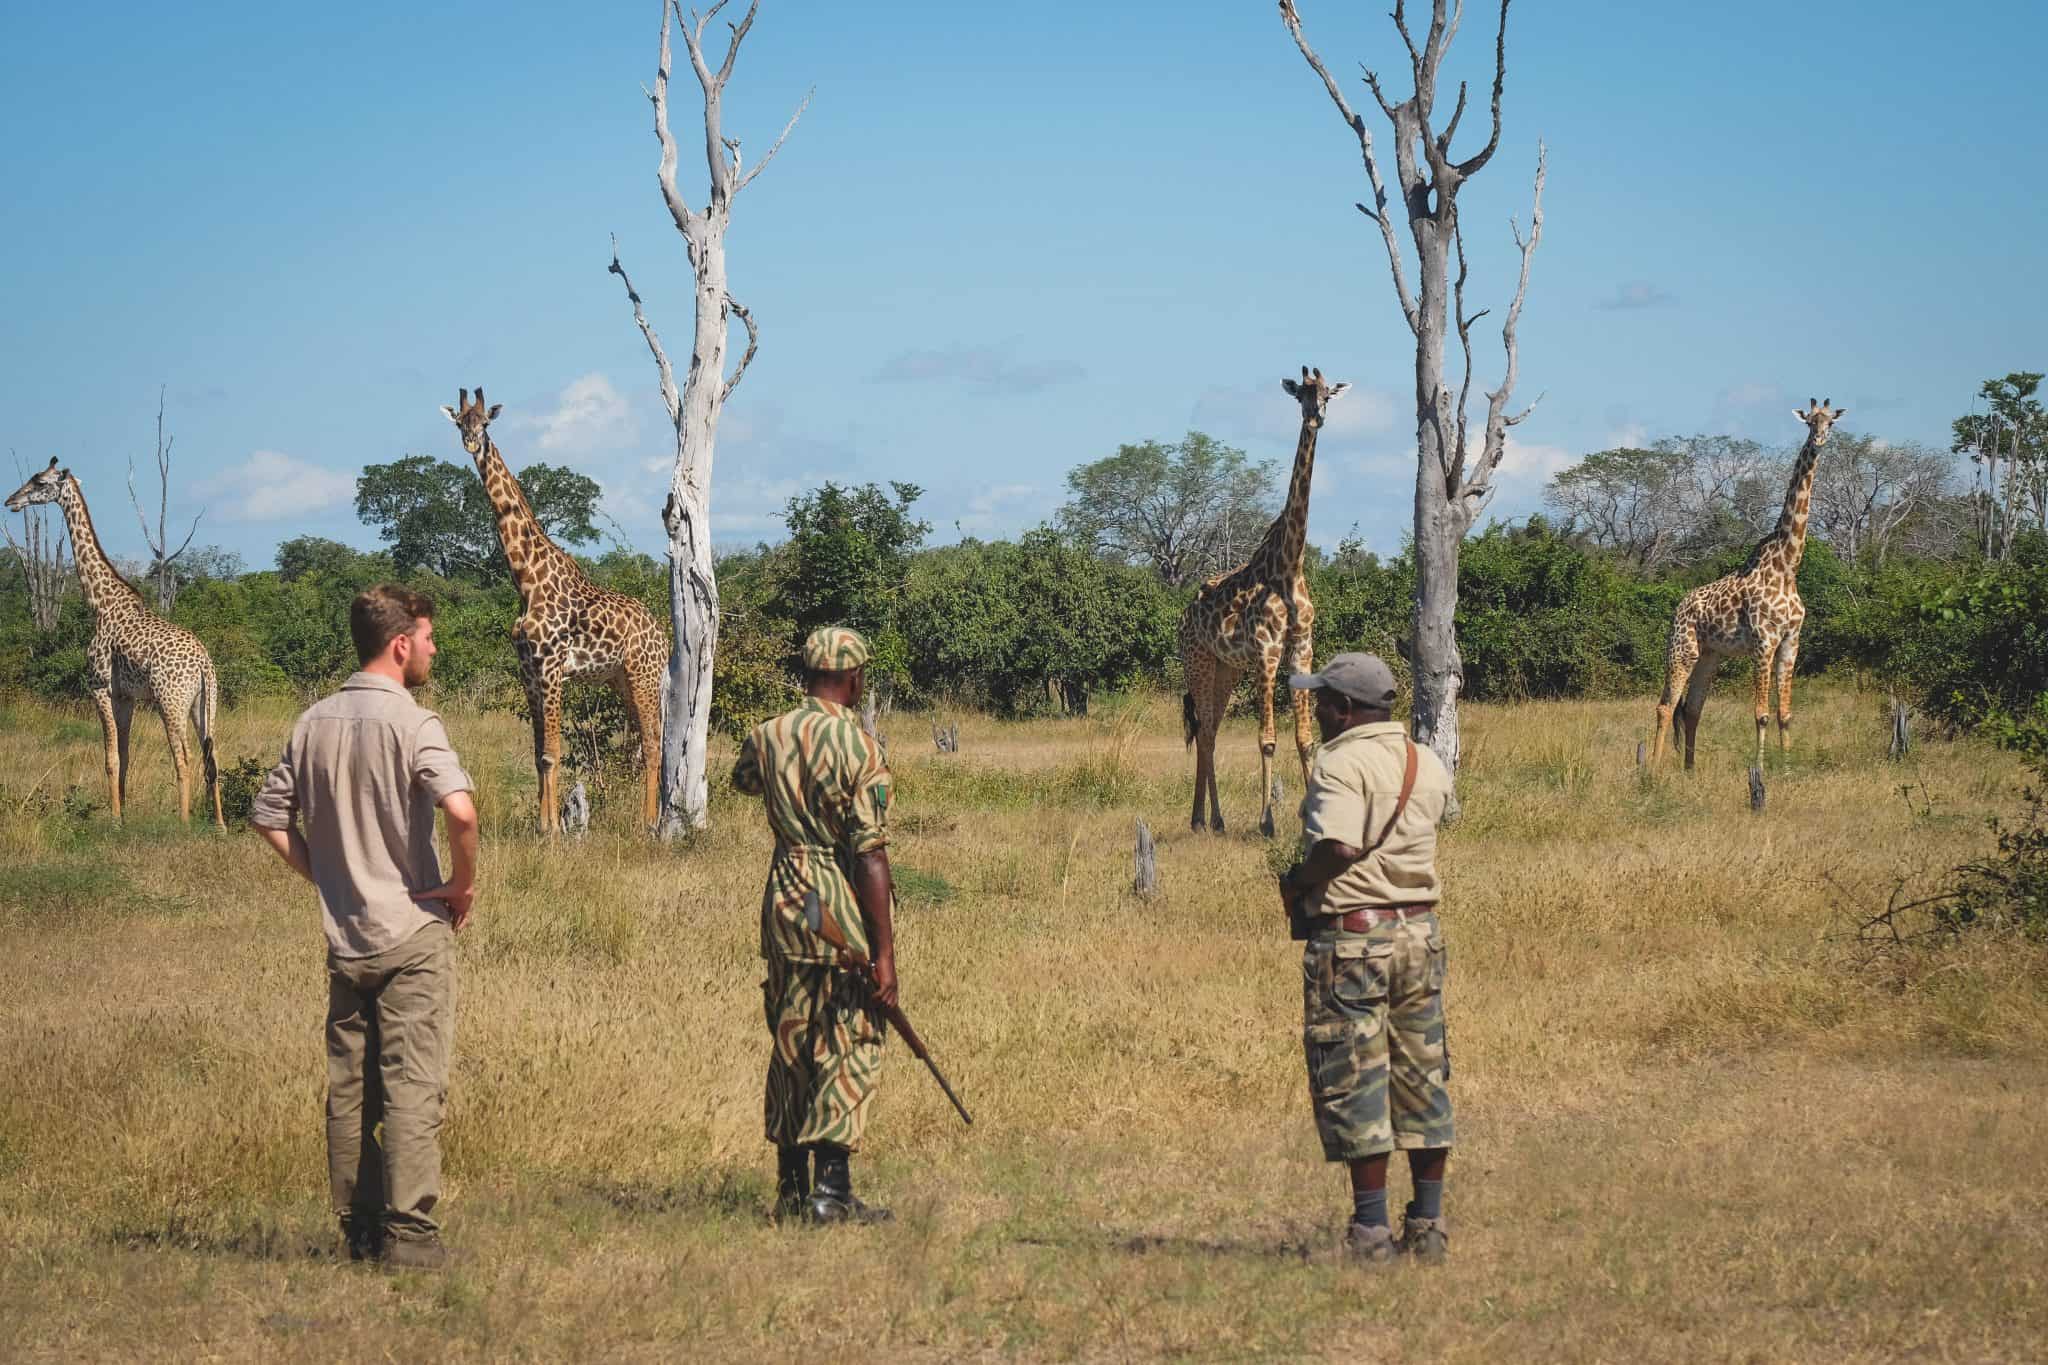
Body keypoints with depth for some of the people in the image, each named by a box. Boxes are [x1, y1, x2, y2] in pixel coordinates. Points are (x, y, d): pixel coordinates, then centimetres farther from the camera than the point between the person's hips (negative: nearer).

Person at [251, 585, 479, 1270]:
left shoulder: (315, 721, 7)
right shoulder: (411, 722, -13)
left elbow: (269, 816, 12)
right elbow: (460, 809, -28)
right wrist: (465, 881, -12)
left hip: (343, 933, 6)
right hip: (412, 932, -6)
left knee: (349, 1086, 10)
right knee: (412, 1086, -4)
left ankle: (360, 1230, 15)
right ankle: (408, 1233, -8)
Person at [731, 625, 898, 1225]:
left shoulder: (766, 737, 4)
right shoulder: (859, 749, -14)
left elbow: (743, 778, 30)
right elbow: (871, 855, -17)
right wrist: (884, 953, -15)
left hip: (784, 904, 6)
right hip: (844, 911, -6)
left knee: (790, 1043, 14)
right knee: (848, 1048, 1)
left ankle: (790, 1188, 18)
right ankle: (831, 1192, -4)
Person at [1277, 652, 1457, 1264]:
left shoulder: (1341, 763, -14)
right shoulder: (1428, 765, 9)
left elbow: (1339, 848, -28)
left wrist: (1295, 882, -10)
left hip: (1352, 934, -7)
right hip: (1421, 930, 7)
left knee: (1353, 1078, -1)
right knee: (1422, 1075, 12)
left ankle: (1371, 1227, 0)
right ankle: (1428, 1223, 15)